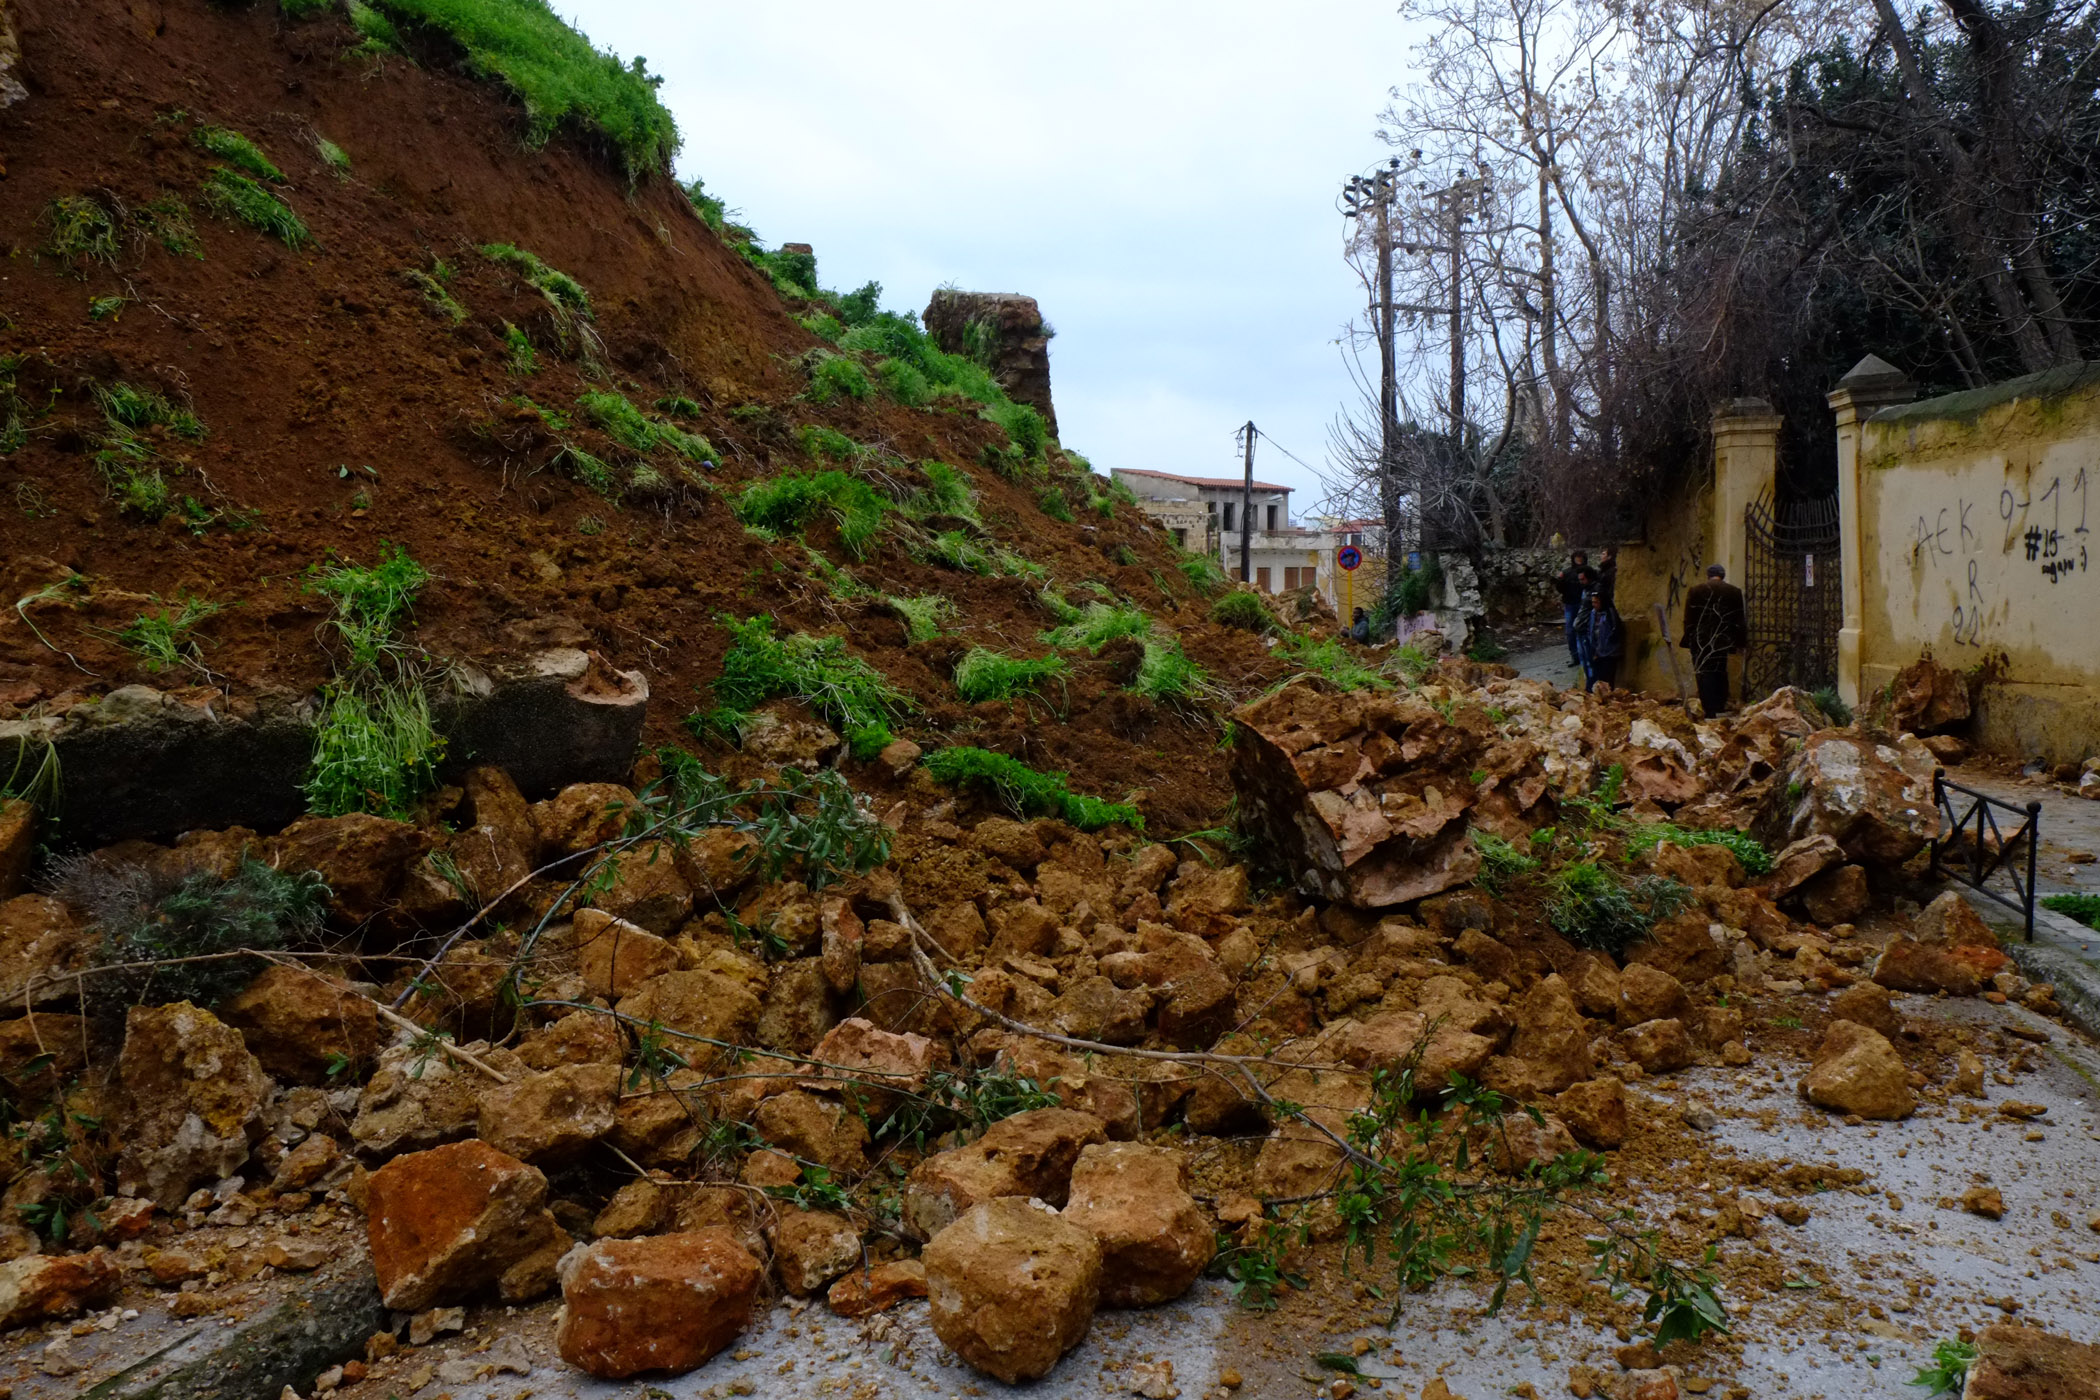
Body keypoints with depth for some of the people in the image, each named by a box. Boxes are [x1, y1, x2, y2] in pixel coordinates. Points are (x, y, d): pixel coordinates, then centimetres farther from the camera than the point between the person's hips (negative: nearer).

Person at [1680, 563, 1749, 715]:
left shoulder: (1695, 590, -1)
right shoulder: (1735, 592, 5)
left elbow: (1689, 619, 0)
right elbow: (1740, 620, 8)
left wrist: (1688, 641, 5)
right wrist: (1741, 642, 14)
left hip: (1701, 640, -2)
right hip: (1723, 640, 3)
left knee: (1705, 674, -4)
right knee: (1721, 673, 16)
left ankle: (1710, 712, -11)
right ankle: (1721, 707, 19)